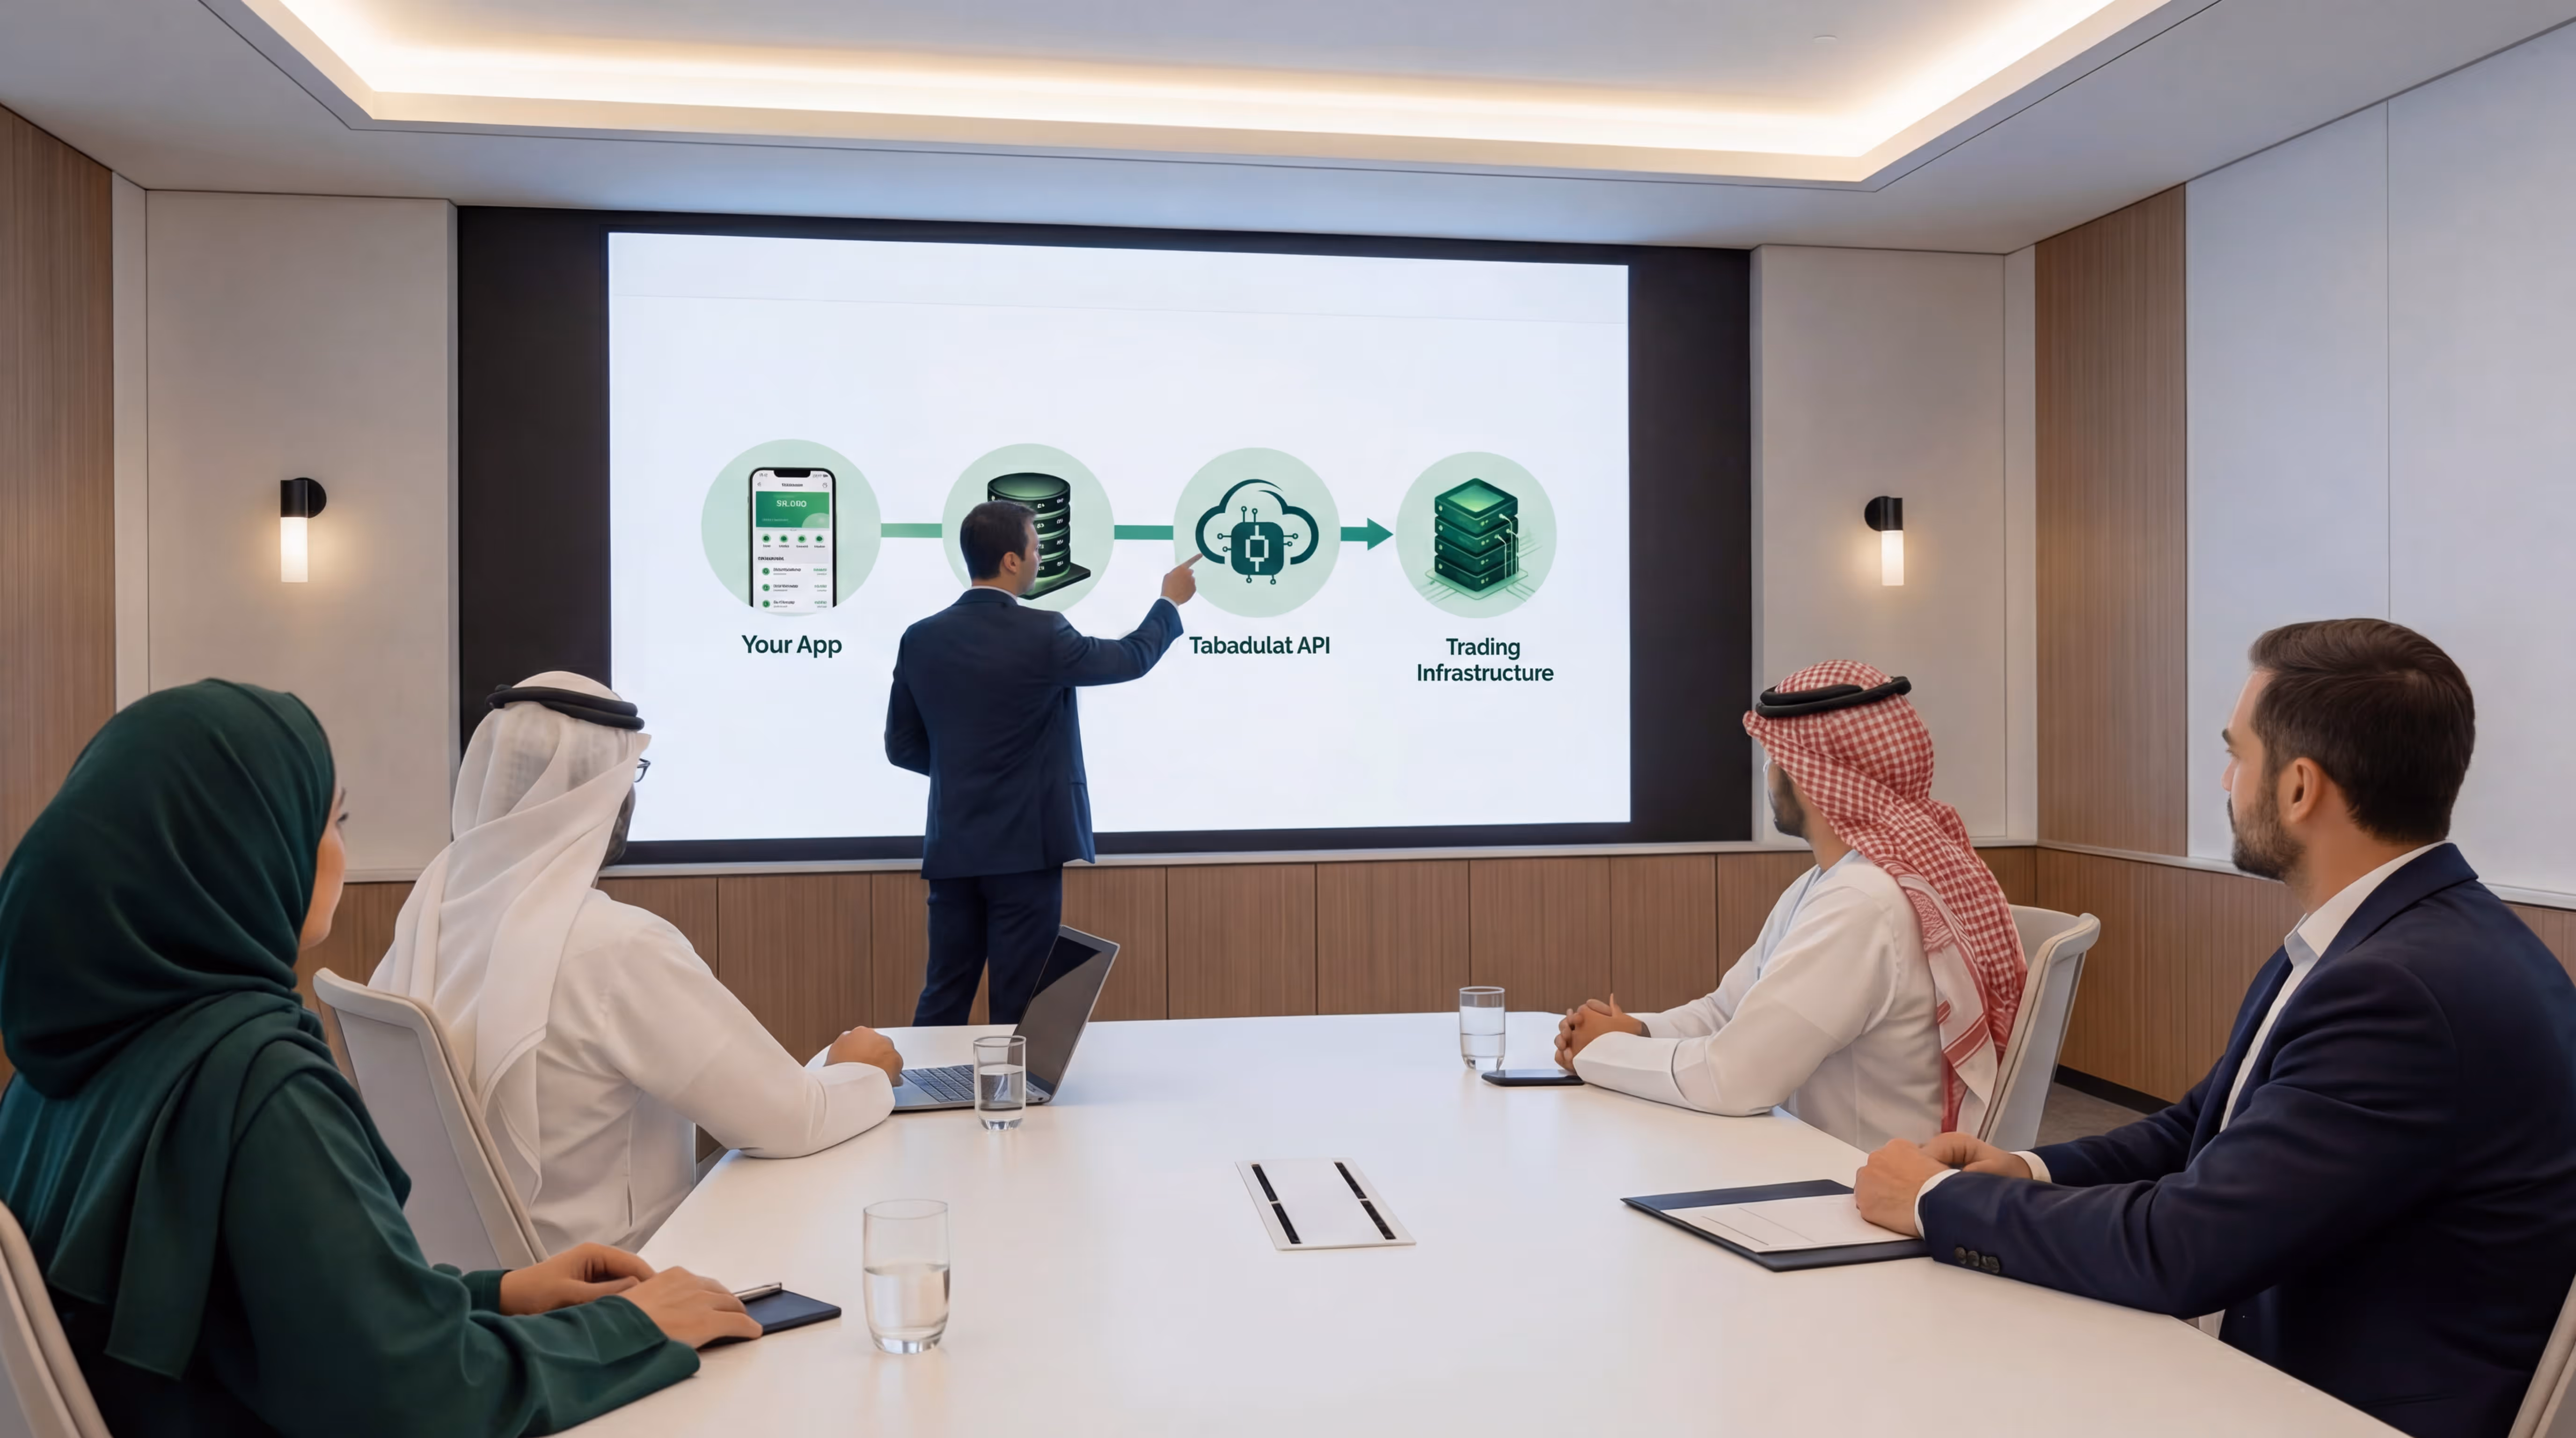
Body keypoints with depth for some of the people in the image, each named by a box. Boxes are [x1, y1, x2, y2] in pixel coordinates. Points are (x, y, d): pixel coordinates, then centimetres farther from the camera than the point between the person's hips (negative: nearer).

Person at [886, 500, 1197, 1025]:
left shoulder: (921, 639, 1)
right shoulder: (1040, 634, -13)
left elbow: (902, 747, 8)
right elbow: (1132, 659, 3)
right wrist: (1170, 601, 20)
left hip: (953, 848, 5)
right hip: (1024, 846, -5)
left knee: (944, 997, 13)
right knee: (1018, 1004, 4)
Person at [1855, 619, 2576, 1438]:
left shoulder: (2406, 990, -26)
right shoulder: (2382, 938, 6)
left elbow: (2175, 1251, -25)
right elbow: (2202, 1130, 12)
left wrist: (1940, 1202, -13)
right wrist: (2031, 1174, -4)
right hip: (2278, 1361, 8)